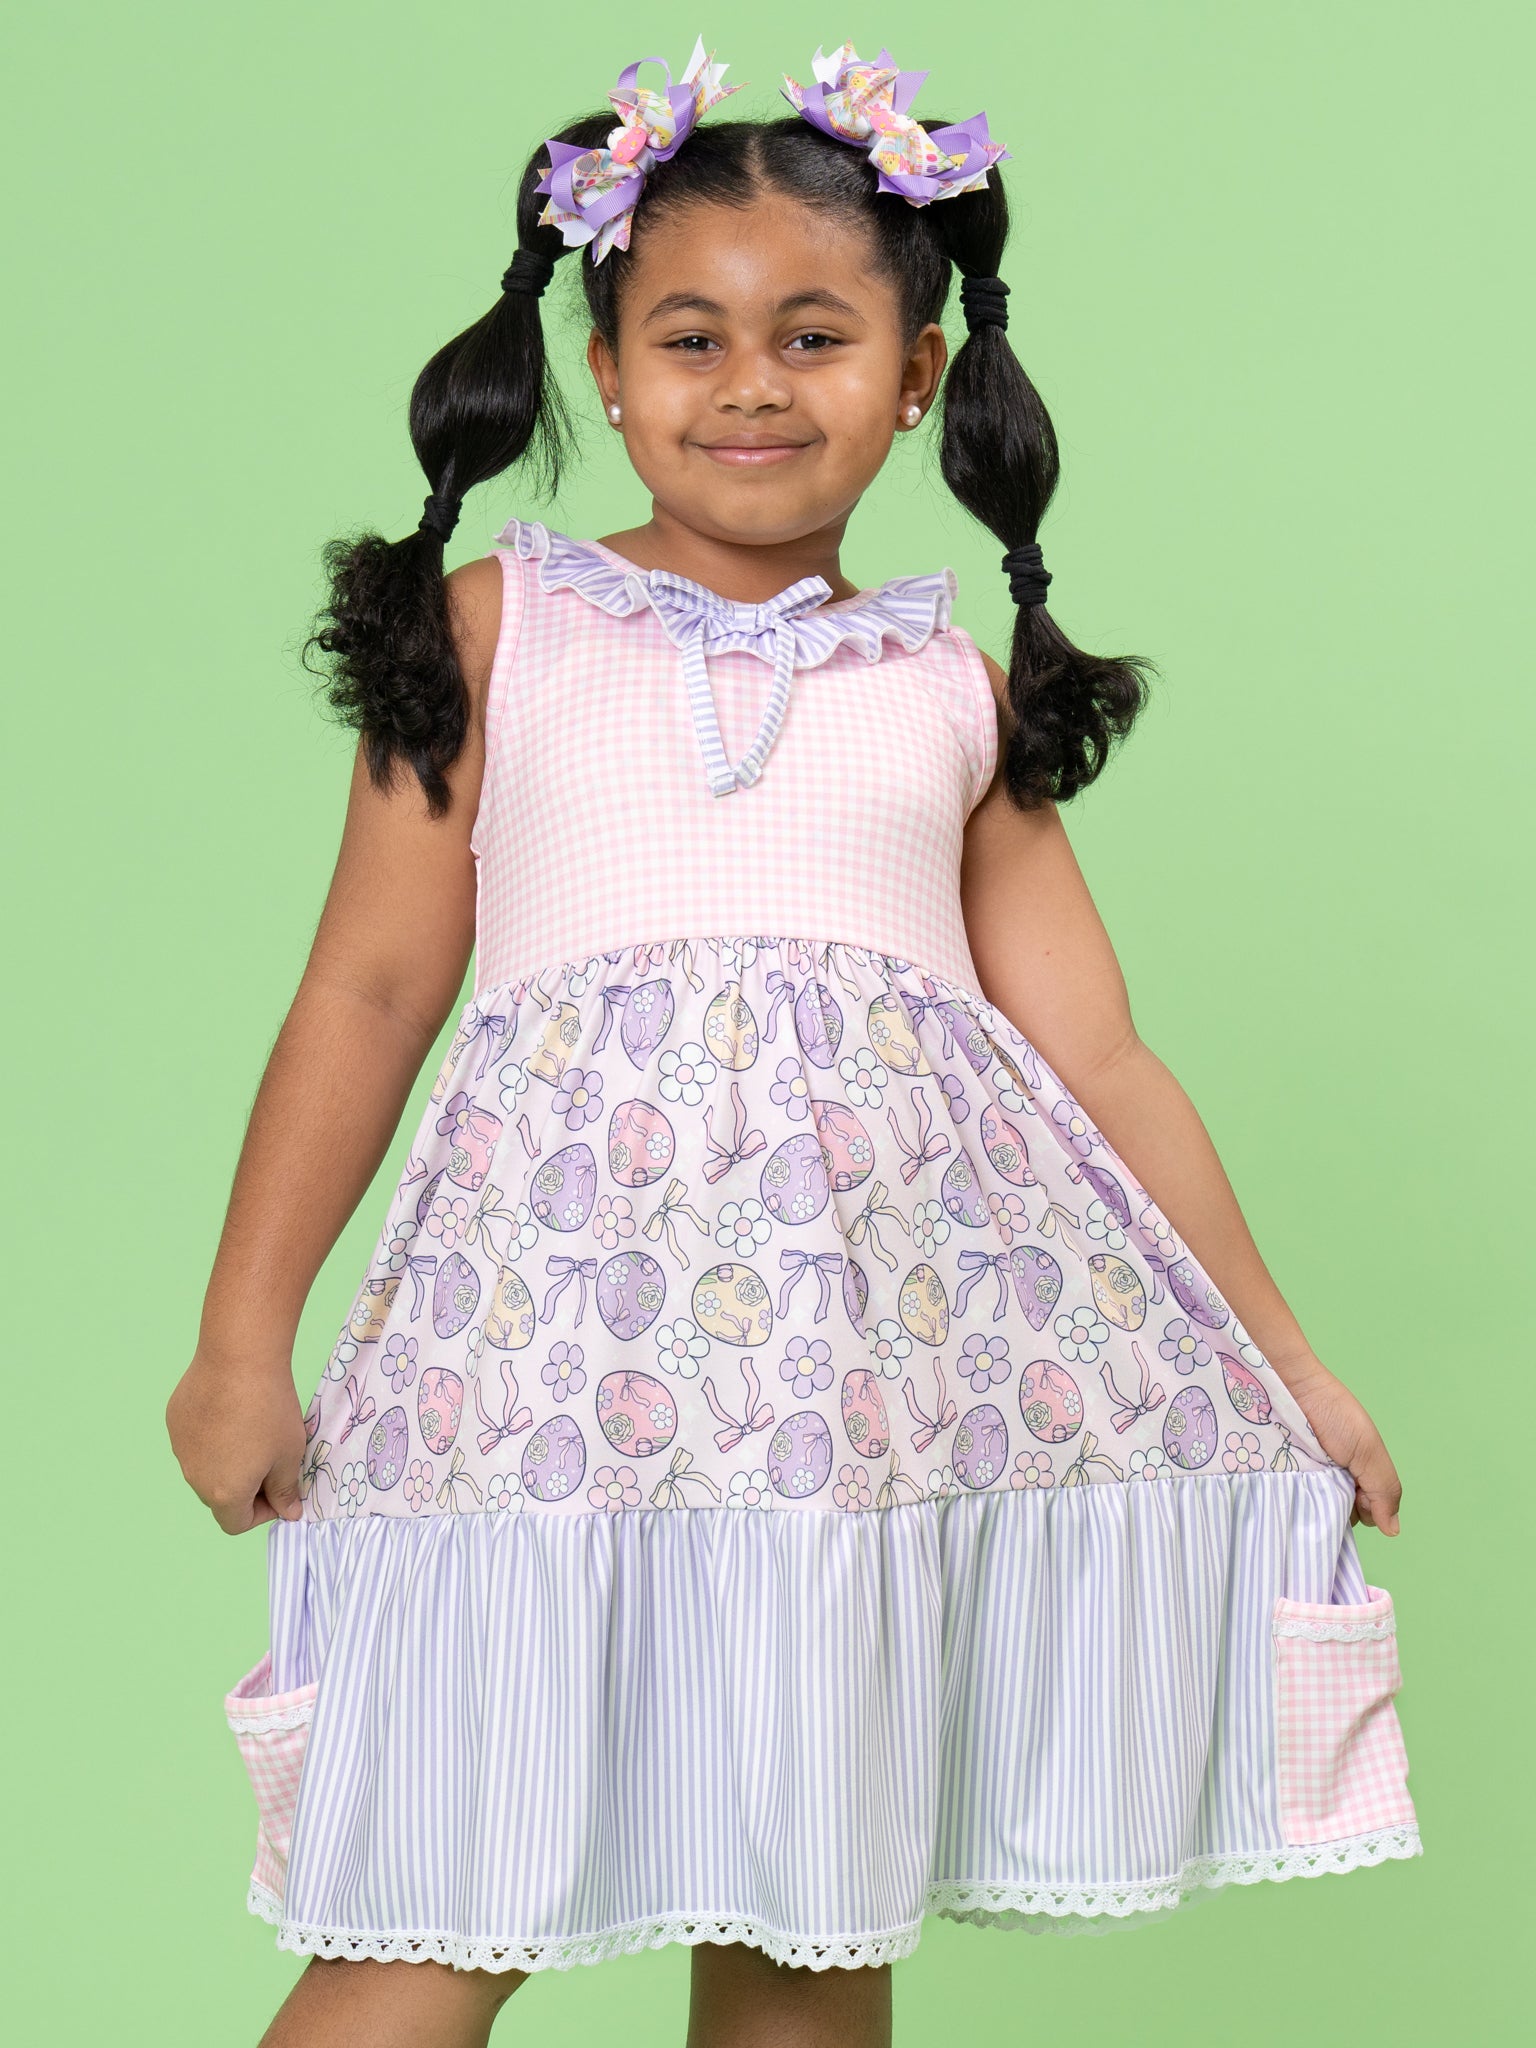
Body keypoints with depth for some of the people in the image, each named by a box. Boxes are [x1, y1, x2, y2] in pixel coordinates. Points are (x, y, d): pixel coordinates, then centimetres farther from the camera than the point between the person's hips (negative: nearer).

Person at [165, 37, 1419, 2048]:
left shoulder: (955, 692, 15)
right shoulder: (498, 625, 10)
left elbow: (1097, 1055, 15)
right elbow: (372, 985, 8)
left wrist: (1280, 1359, 14)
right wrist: (246, 1337, 5)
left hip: (901, 1318, 2)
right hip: (565, 1275, -2)